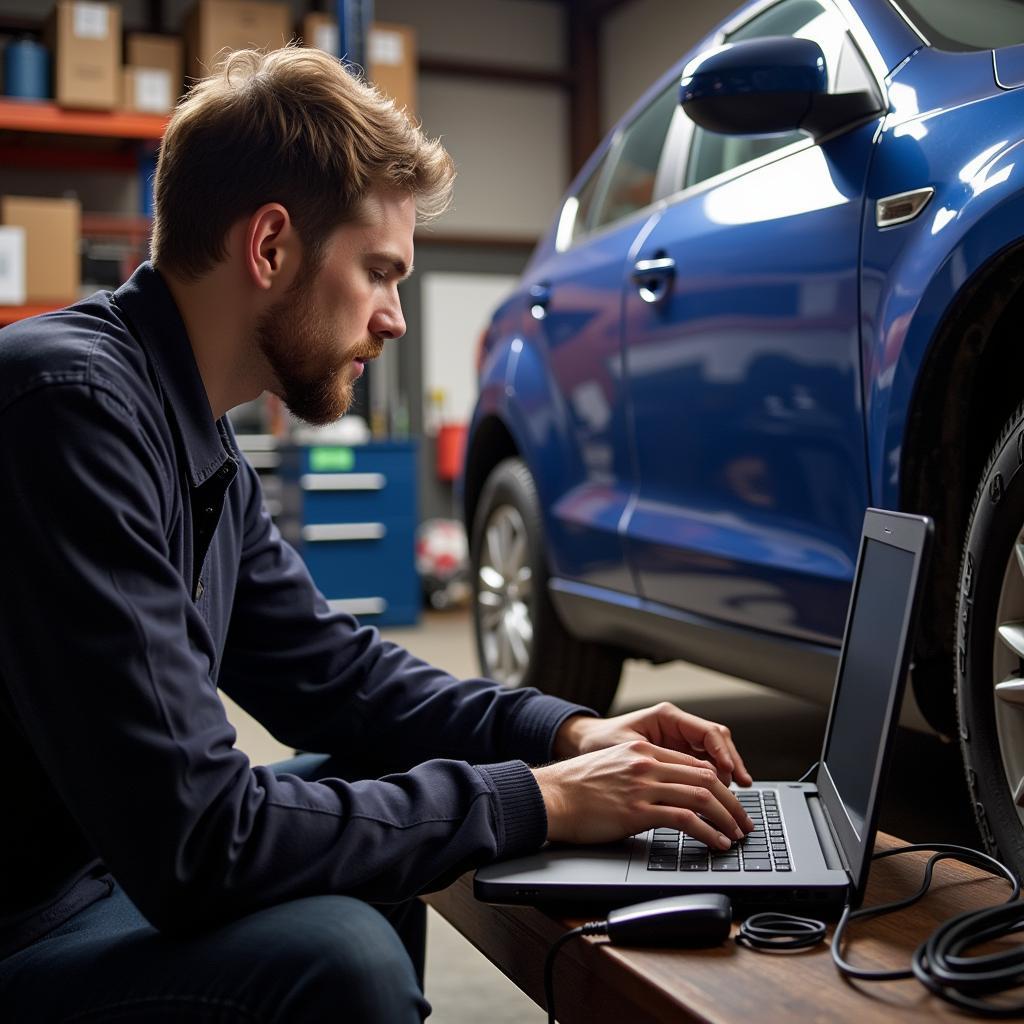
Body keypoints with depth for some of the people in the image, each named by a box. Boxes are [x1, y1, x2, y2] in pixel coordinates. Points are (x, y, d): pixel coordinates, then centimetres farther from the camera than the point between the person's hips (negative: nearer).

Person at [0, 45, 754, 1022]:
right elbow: (193, 842, -29)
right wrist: (536, 801, -20)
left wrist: (567, 733, 0)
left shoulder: (196, 439, 4)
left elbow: (331, 667, 13)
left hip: (95, 865, 9)